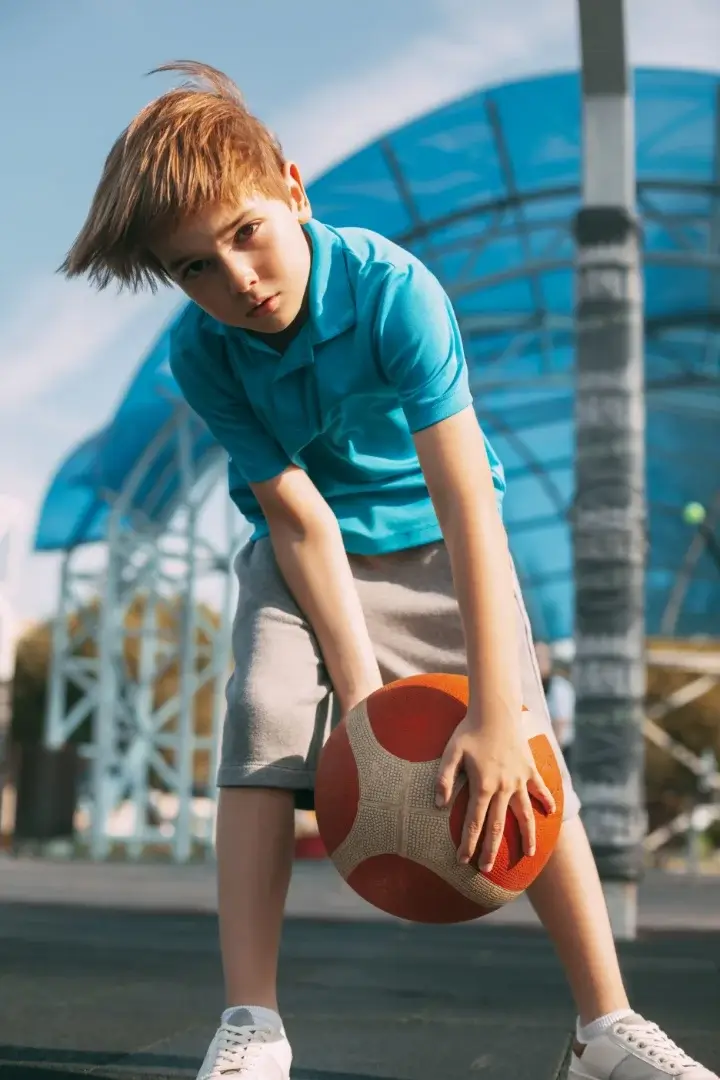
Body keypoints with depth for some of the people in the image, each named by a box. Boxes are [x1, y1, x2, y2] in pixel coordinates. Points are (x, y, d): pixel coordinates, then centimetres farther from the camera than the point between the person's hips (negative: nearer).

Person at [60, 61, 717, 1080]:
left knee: (520, 757, -13)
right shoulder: (202, 354, -19)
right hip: (305, 551, 2)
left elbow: (468, 502, -36)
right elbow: (303, 521, -20)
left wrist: (495, 711, -42)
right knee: (266, 720, -21)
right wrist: (364, 698, -29)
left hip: (435, 539, -2)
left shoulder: (394, 289, -30)